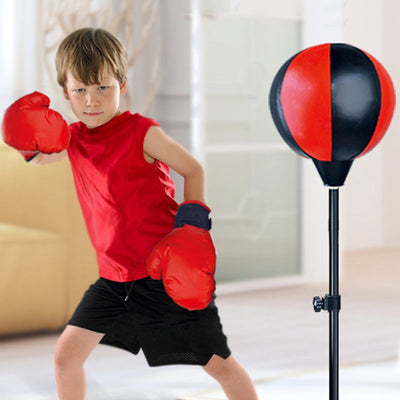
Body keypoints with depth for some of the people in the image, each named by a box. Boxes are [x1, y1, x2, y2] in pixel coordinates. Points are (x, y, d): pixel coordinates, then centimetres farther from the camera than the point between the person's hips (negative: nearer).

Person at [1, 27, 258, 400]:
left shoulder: (141, 133, -13)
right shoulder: (71, 137, 4)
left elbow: (193, 169, -3)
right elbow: (40, 158, 22)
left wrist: (192, 221, -15)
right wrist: (32, 145, -1)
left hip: (164, 273, -6)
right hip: (114, 276, 6)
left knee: (219, 363, 0)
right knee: (66, 354, 4)